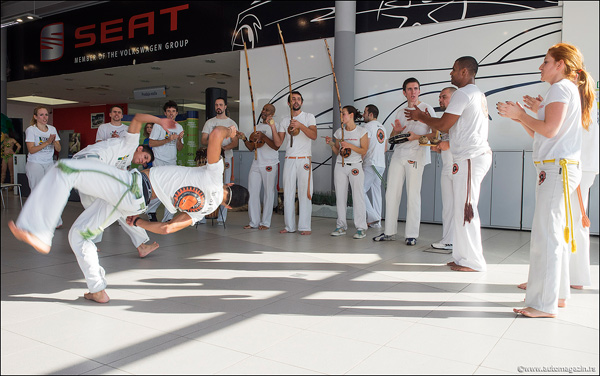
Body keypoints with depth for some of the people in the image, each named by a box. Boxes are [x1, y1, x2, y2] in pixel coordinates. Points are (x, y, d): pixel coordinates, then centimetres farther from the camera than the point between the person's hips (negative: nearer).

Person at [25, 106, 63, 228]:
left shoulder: (52, 129, 10)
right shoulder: (30, 130, -3)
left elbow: (58, 149, 6)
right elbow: (31, 150, -13)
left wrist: (54, 141, -15)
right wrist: (47, 142, -21)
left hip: (49, 164, 4)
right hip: (35, 164, -4)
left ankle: (55, 221, -4)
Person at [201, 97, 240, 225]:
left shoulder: (232, 123, 9)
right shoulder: (209, 122, 16)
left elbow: (235, 142, -1)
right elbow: (202, 140, 9)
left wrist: (224, 147, -19)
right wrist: (210, 142, -14)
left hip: (226, 158, -2)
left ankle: (222, 217, 1)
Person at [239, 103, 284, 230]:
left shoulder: (276, 126, -2)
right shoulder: (257, 127, 17)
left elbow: (276, 146, -12)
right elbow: (251, 148, 17)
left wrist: (263, 137, -18)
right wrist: (244, 139, 0)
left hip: (270, 164, -6)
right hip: (256, 164, 6)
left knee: (268, 193, 0)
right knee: (252, 192, 3)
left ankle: (265, 222, 8)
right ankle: (254, 222, 11)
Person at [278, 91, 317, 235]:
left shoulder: (309, 117, 6)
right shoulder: (284, 121, 14)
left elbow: (314, 135, -11)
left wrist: (300, 125, -23)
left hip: (304, 160, -3)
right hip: (289, 160, 3)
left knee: (305, 193, -5)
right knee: (288, 193, 2)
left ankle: (305, 226, -1)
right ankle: (289, 226, 8)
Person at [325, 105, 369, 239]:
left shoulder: (361, 131, -1)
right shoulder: (339, 132, 11)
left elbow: (364, 151, -6)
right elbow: (337, 152, 15)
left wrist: (350, 145, -17)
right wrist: (331, 144, -3)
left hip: (355, 166, -4)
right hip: (340, 166, 4)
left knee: (358, 196, -7)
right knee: (340, 196, 3)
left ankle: (361, 228, -2)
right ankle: (341, 226, 11)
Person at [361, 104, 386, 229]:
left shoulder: (367, 126, -8)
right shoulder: (382, 127, 18)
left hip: (370, 164, -9)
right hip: (381, 164, 9)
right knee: (376, 191, 10)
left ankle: (373, 217, -7)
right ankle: (377, 222, 11)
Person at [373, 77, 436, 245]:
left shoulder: (427, 109, 2)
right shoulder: (401, 110, 17)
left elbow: (435, 133, -4)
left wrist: (417, 137, -17)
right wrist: (396, 131, -2)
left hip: (416, 156, -5)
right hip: (398, 154, 5)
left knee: (413, 195, -5)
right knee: (391, 193, 3)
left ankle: (412, 234, 4)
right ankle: (389, 232, 12)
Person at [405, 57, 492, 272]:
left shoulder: (463, 93, -10)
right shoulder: (478, 94, 22)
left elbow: (443, 125, -11)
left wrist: (420, 116, 4)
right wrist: (424, 118, 21)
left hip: (470, 157, -10)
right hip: (479, 155, 10)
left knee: (465, 209, -6)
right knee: (466, 209, 12)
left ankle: (473, 262, 0)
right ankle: (464, 257, 18)